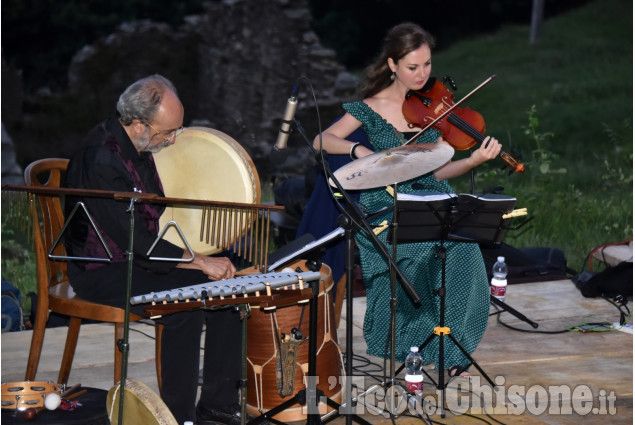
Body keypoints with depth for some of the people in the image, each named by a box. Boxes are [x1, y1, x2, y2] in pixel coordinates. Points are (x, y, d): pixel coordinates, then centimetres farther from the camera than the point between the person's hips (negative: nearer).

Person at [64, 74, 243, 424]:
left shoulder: (141, 146, 5)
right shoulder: (101, 159, -25)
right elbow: (135, 241, -27)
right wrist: (200, 262, -22)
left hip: (142, 258, 9)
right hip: (100, 271, -9)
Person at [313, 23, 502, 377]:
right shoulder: (373, 108, 1)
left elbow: (438, 171, 4)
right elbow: (322, 141, -6)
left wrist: (475, 160, -13)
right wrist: (359, 150, -24)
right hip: (386, 208, -2)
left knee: (463, 250, -26)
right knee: (421, 249, -31)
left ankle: (450, 354, -10)